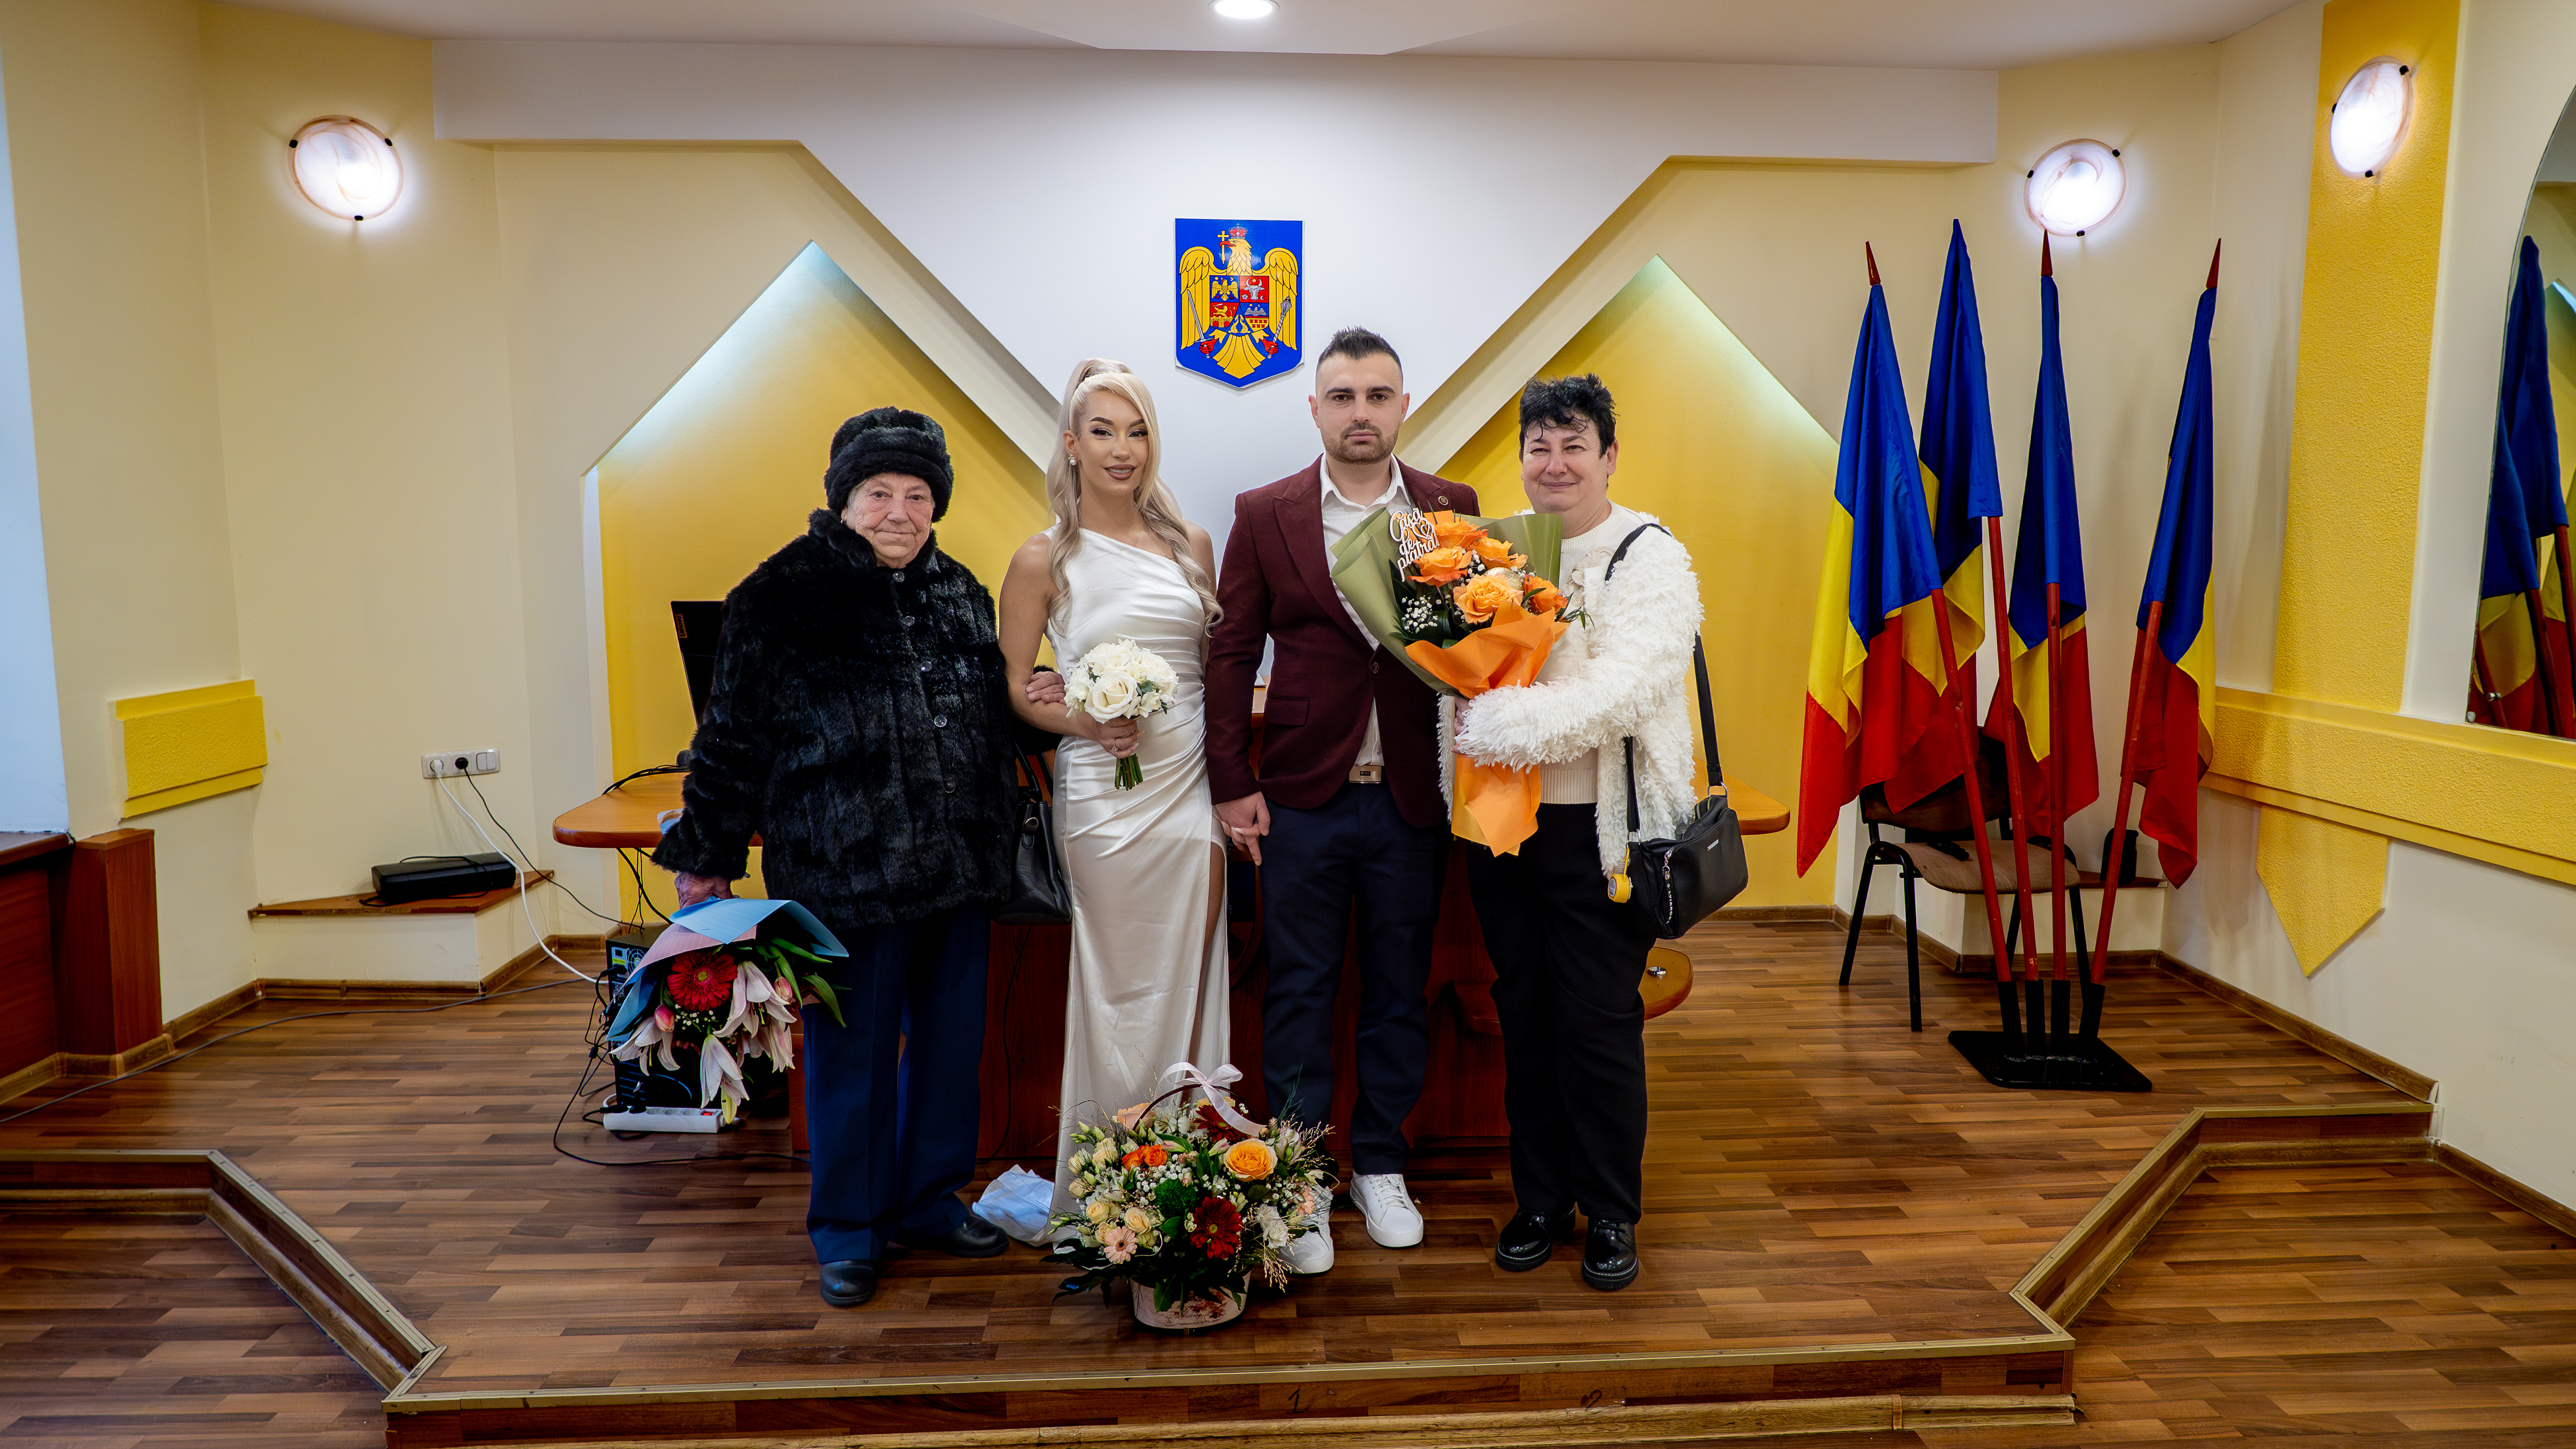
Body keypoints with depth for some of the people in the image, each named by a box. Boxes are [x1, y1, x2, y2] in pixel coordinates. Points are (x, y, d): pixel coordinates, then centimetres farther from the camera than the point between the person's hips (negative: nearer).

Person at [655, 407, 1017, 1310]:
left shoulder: (960, 593, 11)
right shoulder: (783, 595, -6)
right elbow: (733, 737, -5)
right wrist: (705, 858, -4)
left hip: (957, 866, 6)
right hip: (845, 873, -5)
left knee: (951, 1039, 14)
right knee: (852, 1051, 5)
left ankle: (930, 1202, 32)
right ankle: (849, 1231, 23)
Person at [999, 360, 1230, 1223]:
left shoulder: (1190, 544, 9)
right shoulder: (1044, 561, -1)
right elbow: (1012, 691, 3)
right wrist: (1085, 720, -15)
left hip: (1194, 786, 4)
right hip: (1106, 795, -3)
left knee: (1188, 988, 7)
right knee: (1118, 990, 4)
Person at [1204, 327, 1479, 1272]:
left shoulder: (1452, 510, 3)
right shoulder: (1265, 516, 1)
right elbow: (1231, 654, 1)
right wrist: (1233, 784, -4)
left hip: (1412, 797, 1)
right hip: (1303, 797, -1)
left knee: (1399, 990, 12)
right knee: (1300, 991, 8)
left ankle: (1380, 1167, 30)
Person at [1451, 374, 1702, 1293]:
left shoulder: (1650, 558, -7)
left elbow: (1624, 690, -20)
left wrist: (1505, 725, -23)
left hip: (1599, 833, -4)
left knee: (1600, 1028, 3)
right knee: (1524, 1020, 13)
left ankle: (1612, 1216, 23)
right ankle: (1540, 1200, 30)